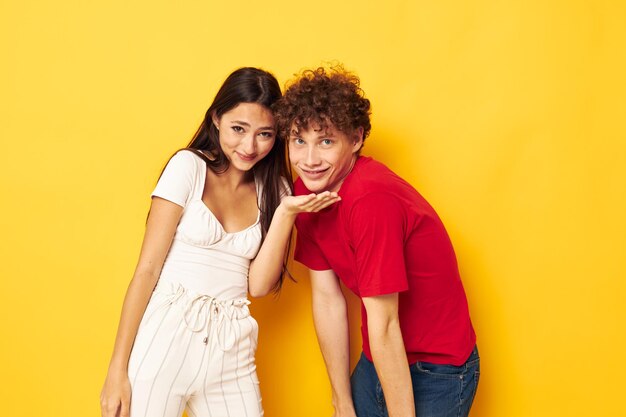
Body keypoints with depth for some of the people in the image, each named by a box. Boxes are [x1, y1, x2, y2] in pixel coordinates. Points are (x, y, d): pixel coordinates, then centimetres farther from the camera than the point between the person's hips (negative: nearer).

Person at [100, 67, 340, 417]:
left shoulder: (274, 189, 7)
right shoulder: (189, 166, -3)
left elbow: (258, 285, -1)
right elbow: (147, 268, -6)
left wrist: (286, 213, -11)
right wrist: (118, 368, -8)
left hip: (230, 350, 3)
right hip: (165, 339, -3)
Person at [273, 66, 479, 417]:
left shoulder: (372, 200, -28)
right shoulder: (307, 191, -5)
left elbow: (383, 324, -26)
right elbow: (327, 298, -2)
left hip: (437, 372, -6)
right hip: (378, 361, 6)